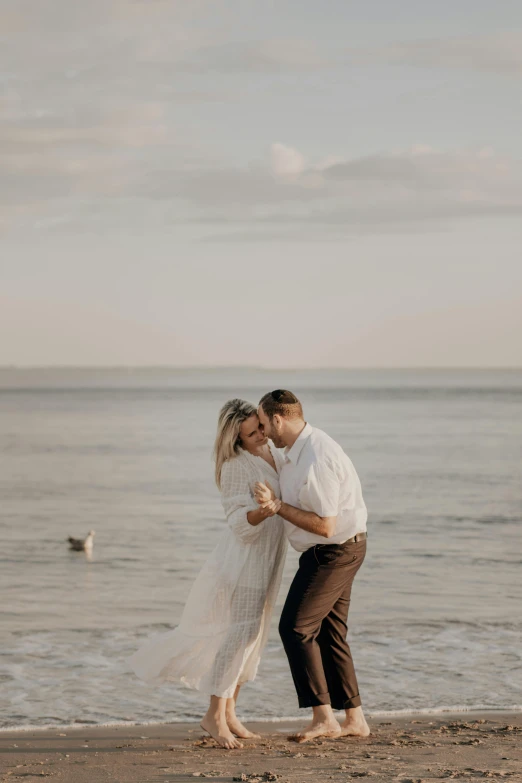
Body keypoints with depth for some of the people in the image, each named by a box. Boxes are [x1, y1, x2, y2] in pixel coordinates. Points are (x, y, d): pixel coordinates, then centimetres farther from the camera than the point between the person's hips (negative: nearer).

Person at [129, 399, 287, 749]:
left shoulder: (275, 453, 7)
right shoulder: (236, 467, -17)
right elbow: (240, 523, -25)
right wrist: (262, 513, -42)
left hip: (267, 559, 8)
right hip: (244, 558, -8)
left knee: (253, 633, 10)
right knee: (239, 631, -10)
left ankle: (228, 712, 17)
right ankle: (215, 715, -3)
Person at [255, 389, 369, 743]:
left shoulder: (316, 461, -27)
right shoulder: (301, 447, 6)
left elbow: (325, 526, -26)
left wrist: (276, 505, -22)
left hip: (334, 551, -10)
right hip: (337, 550, 10)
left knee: (296, 627, -9)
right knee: (328, 633, 12)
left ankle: (324, 717, -8)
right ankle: (354, 719, 16)